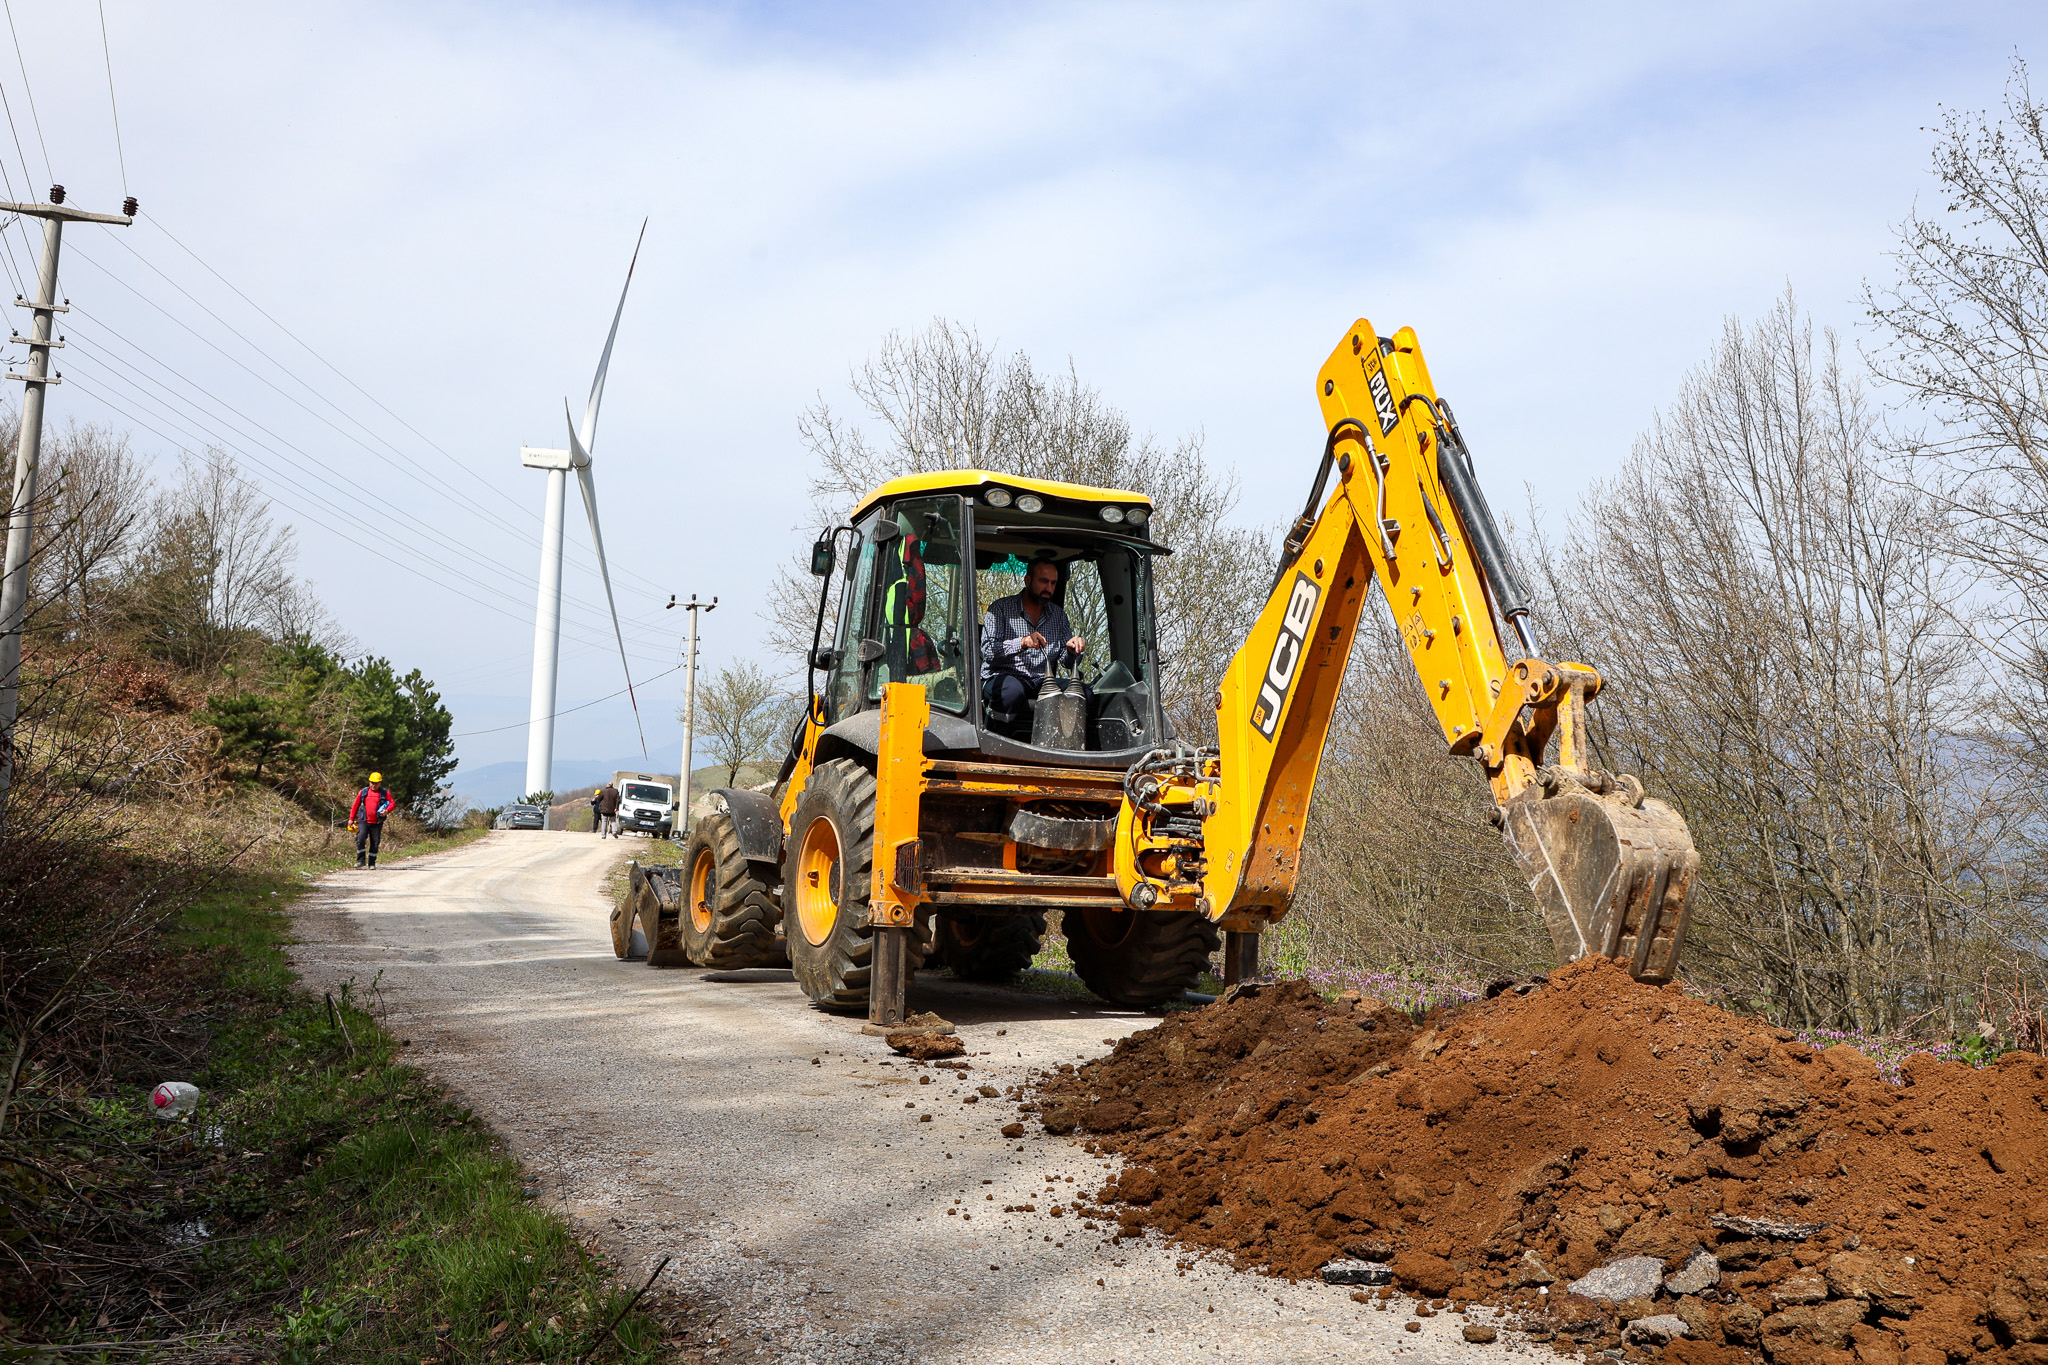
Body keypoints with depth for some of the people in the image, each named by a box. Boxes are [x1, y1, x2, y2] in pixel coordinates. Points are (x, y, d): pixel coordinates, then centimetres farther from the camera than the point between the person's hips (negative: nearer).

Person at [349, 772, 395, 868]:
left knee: (375, 842, 3)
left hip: (377, 823, 0)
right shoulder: (363, 792, 9)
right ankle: (360, 860, -8)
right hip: (363, 821, 0)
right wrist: (351, 819, 13)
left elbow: (392, 803, 3)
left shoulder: (385, 793, 6)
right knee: (360, 839, -18)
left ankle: (372, 863, 15)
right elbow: (355, 806, 15)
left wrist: (387, 811, -18)